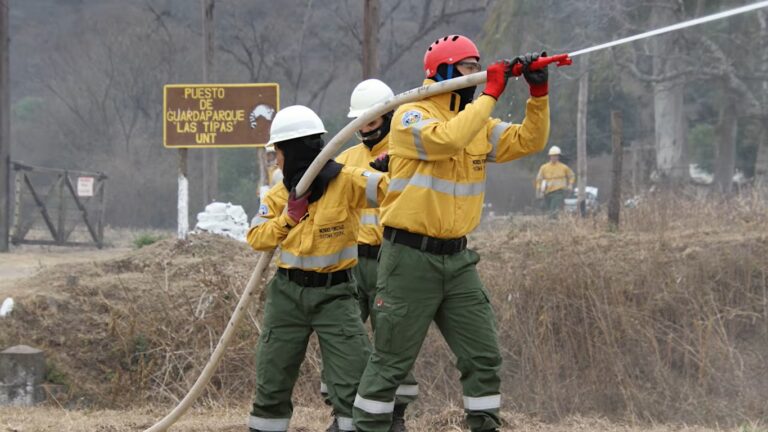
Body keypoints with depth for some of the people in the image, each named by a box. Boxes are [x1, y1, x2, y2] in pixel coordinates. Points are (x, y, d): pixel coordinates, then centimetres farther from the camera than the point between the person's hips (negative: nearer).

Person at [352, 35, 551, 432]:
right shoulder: (410, 117, -11)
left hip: (456, 259, 7)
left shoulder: (478, 122, 11)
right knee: (391, 361, 0)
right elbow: (446, 139, -30)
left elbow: (529, 142, 6)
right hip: (410, 257, -6)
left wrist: (538, 94, -8)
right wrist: (490, 94, -24)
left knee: (483, 355, 5)